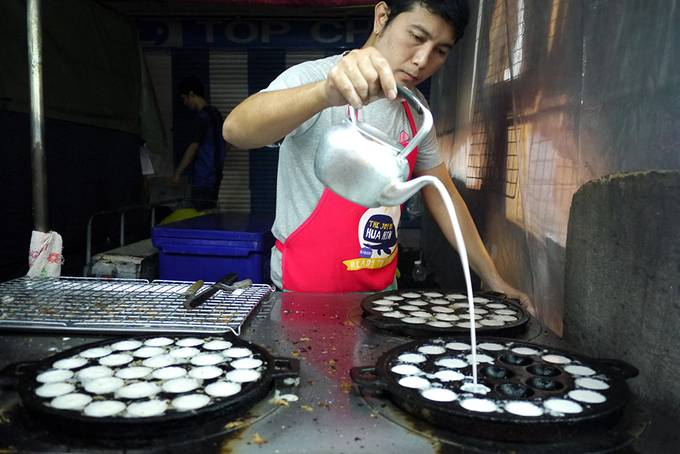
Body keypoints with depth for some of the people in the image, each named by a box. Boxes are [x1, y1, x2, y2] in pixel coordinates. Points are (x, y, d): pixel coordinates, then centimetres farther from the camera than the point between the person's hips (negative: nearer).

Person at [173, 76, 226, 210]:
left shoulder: (202, 116, -12)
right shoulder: (215, 113, 15)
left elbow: (193, 148, -15)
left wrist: (177, 173, -8)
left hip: (203, 179, -9)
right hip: (214, 177, 9)